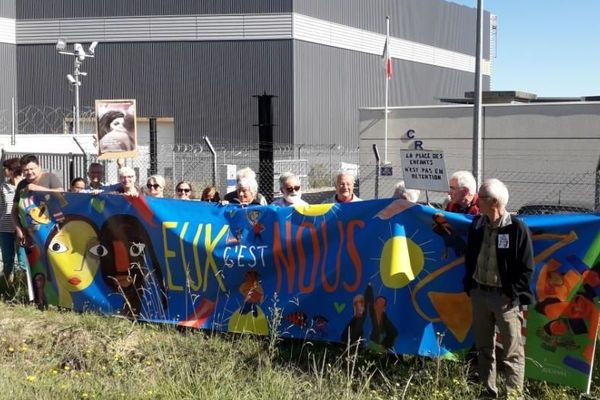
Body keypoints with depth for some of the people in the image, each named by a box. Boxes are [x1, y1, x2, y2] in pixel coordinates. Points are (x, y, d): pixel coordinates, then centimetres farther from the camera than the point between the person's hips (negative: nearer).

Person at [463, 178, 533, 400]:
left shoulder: (517, 228, -13)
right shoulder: (477, 224, 4)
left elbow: (526, 267, -11)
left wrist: (514, 295, -14)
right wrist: (470, 286, 8)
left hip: (505, 297, -6)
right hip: (479, 293, 6)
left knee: (512, 351, 1)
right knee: (483, 347, 15)